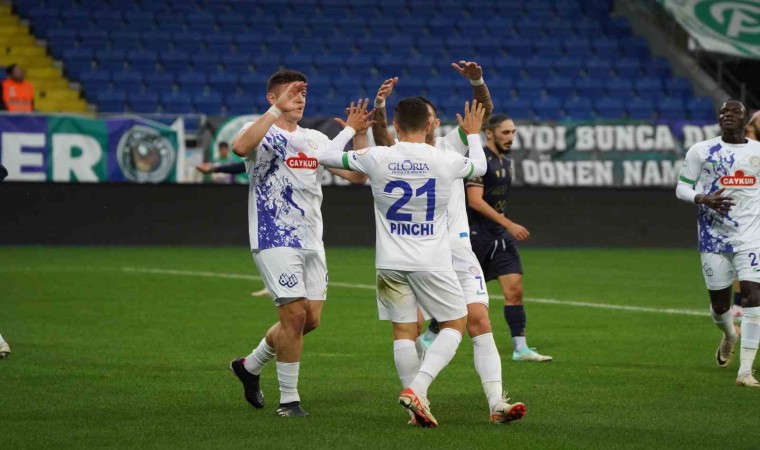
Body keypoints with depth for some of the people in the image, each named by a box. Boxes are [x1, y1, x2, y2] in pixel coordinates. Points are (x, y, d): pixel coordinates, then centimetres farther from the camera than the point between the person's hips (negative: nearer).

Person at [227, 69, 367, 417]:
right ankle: (288, 399, 1)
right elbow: (240, 147, -32)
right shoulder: (263, 134, -6)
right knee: (295, 314, -13)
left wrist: (359, 134, -1)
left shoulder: (316, 140, 14)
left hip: (310, 241, 7)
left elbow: (357, 175, 11)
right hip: (274, 240, -7)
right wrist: (276, 111, -35)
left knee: (311, 319, 7)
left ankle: (250, 366, 29)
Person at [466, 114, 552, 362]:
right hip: (475, 235, -7)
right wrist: (508, 224, -25)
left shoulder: (506, 160, 12)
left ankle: (520, 348, -5)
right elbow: (475, 201, -22)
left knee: (514, 288, -5)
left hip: (500, 235, 7)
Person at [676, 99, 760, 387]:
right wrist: (703, 199, -19)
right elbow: (681, 188, 0)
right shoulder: (701, 151, 0)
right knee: (719, 301, 7)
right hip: (714, 233, 0)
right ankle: (729, 336, 45)